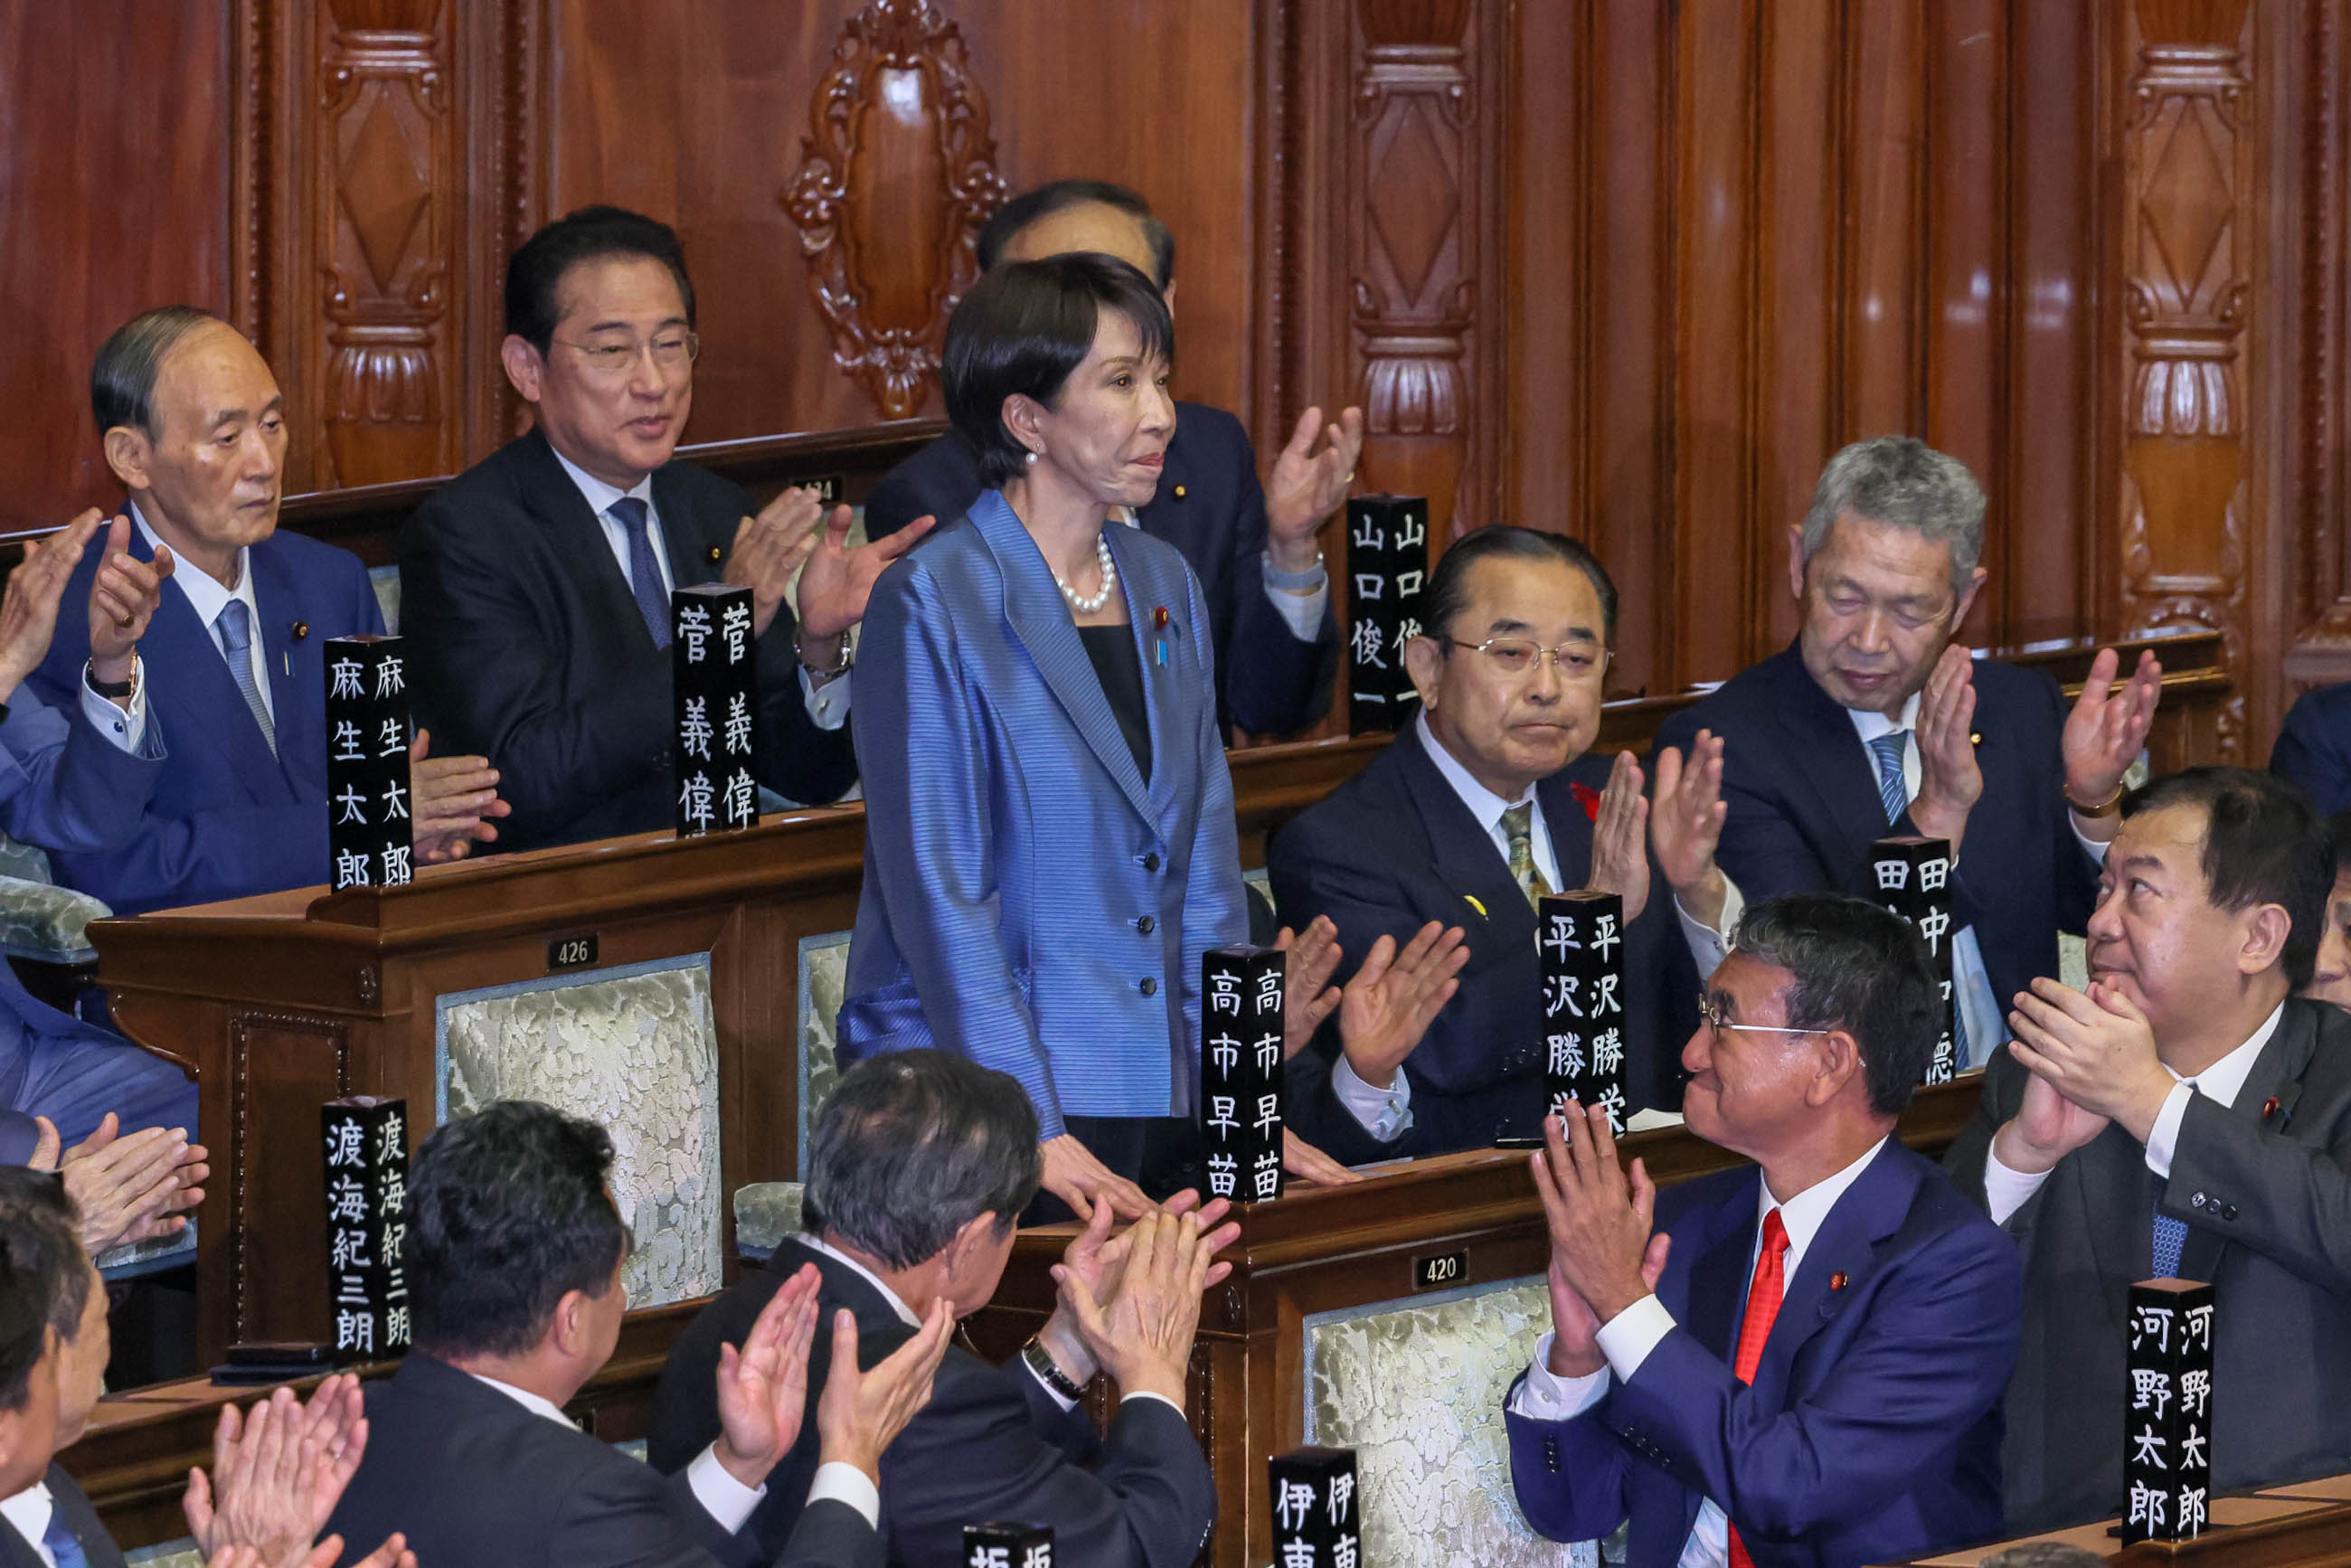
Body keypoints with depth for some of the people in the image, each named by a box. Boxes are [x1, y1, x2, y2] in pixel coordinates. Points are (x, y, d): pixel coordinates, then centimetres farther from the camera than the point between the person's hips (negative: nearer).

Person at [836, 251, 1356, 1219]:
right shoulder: (933, 604, -8)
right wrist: (1030, 1132, -19)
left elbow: (1204, 871, 14)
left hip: (1160, 1105, 6)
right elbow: (938, 893, -13)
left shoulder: (1164, 586, 13)